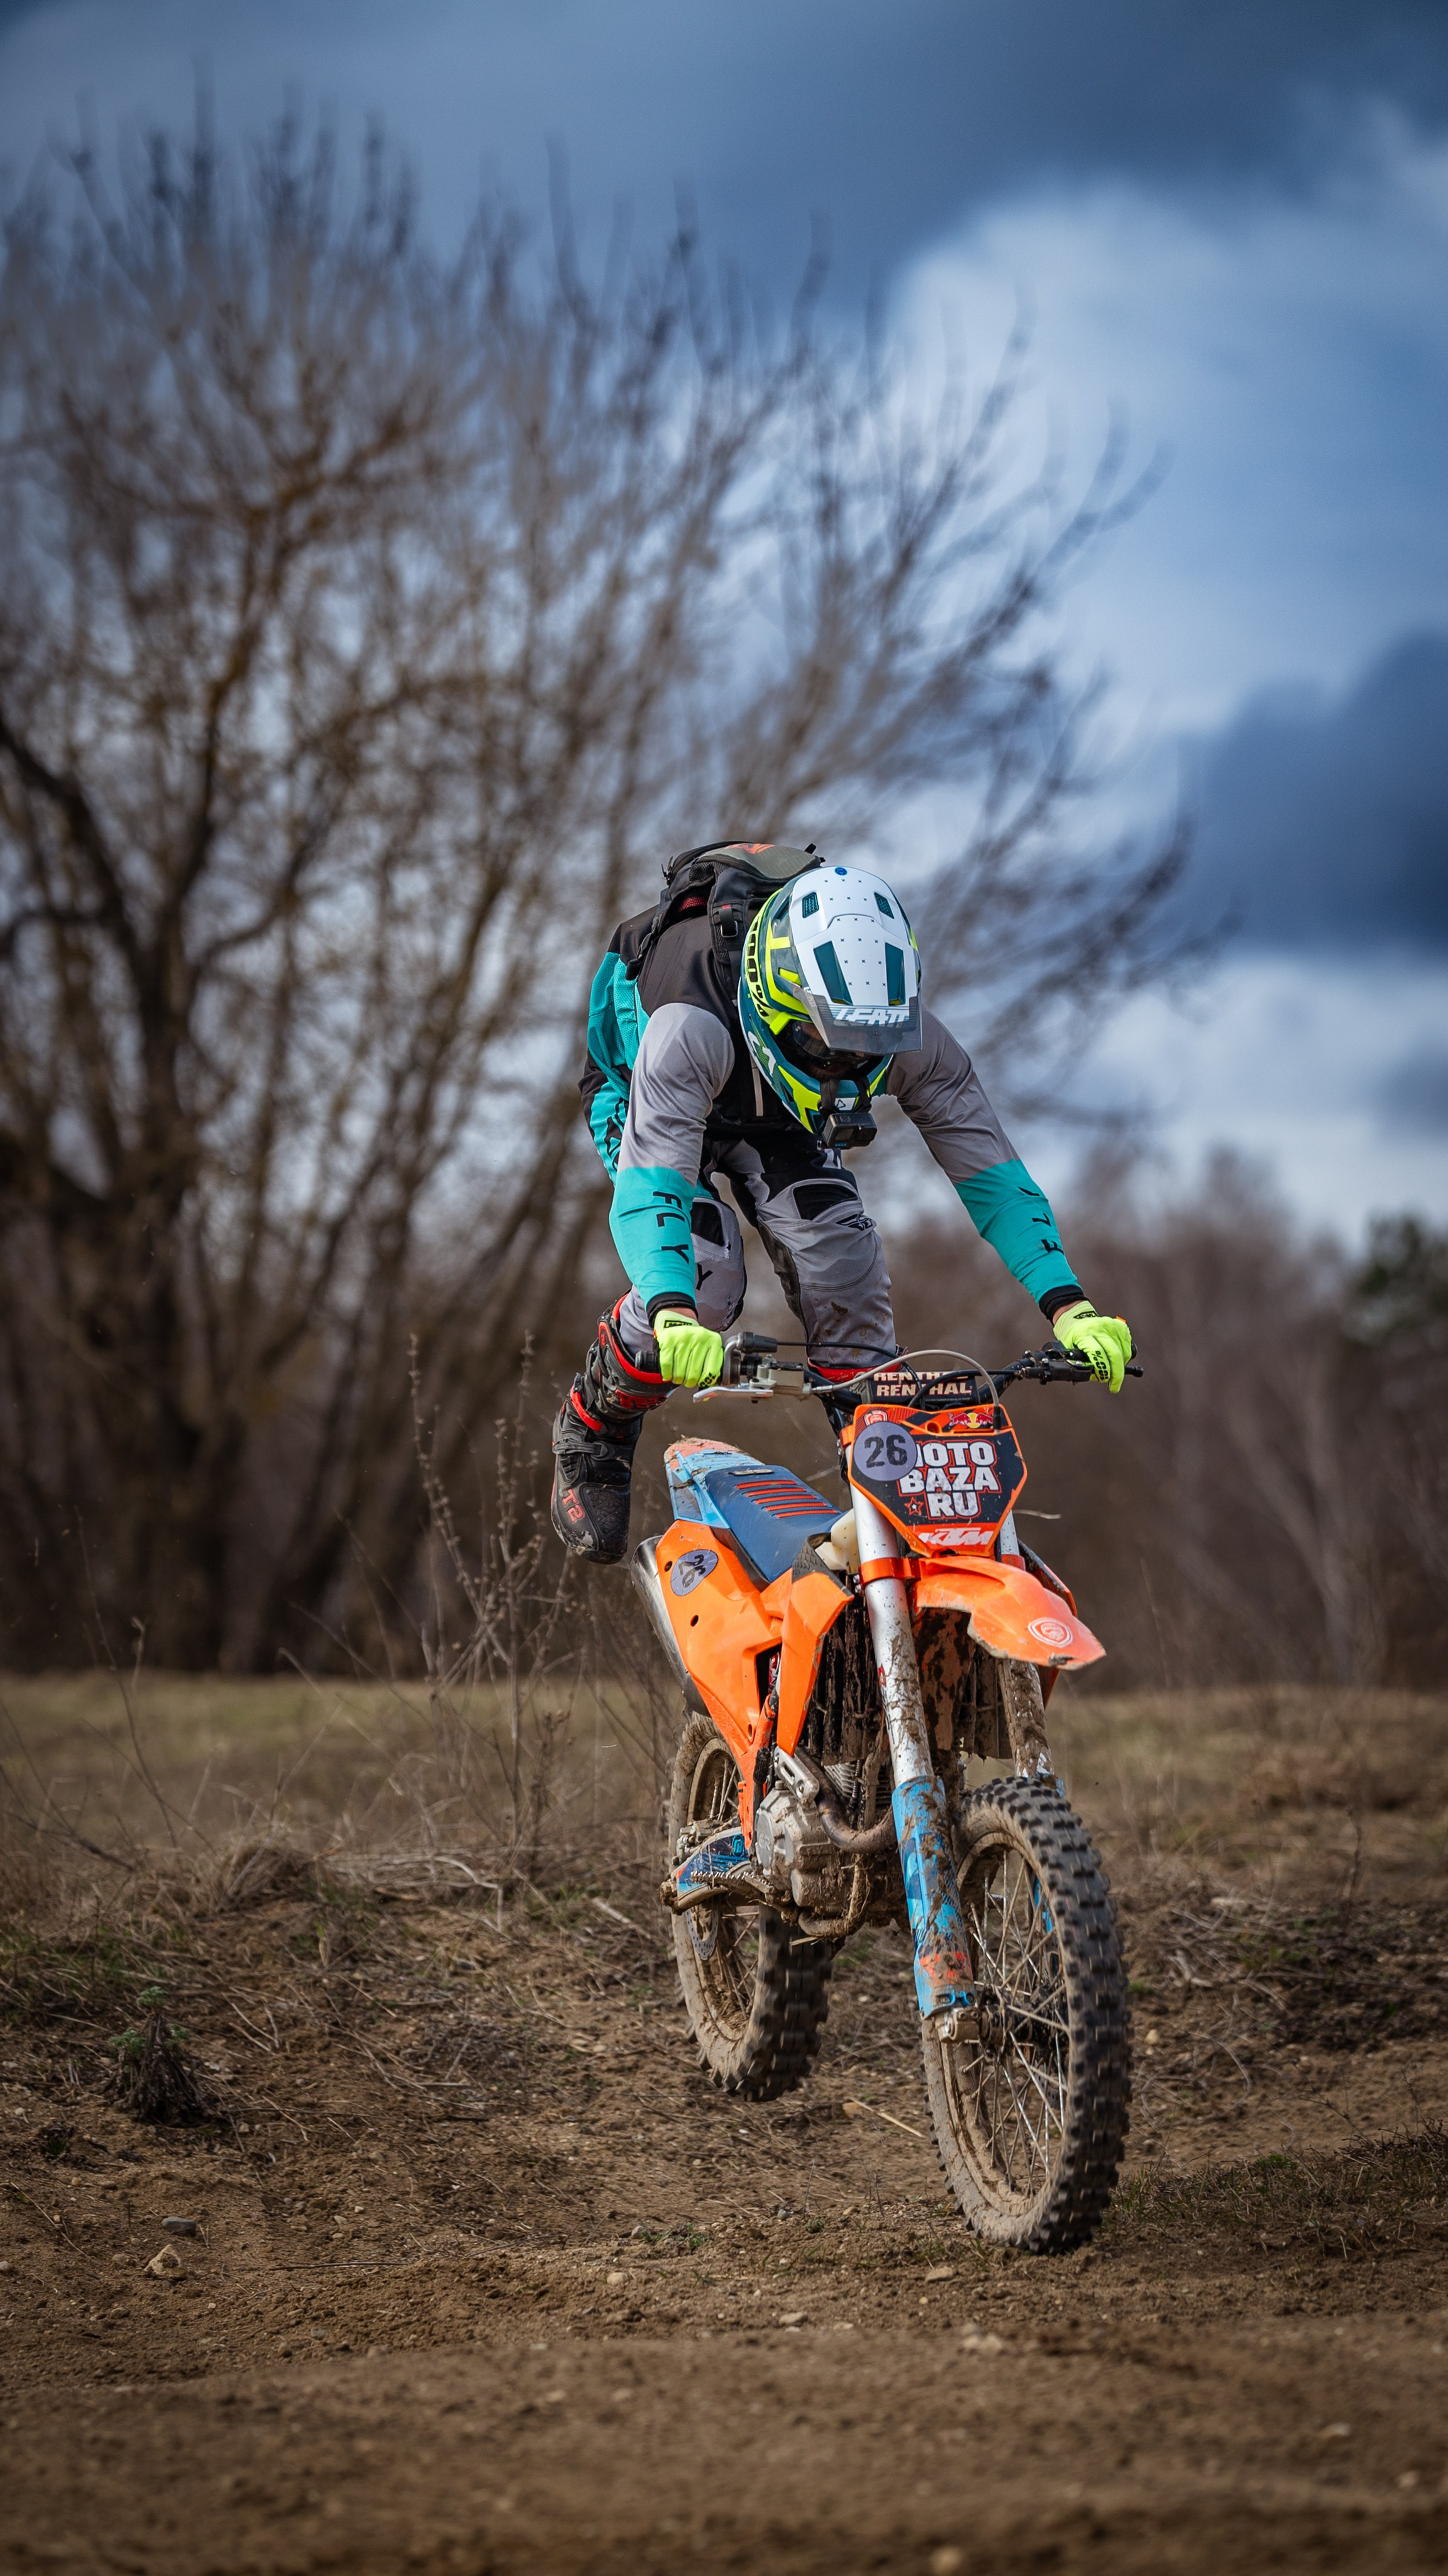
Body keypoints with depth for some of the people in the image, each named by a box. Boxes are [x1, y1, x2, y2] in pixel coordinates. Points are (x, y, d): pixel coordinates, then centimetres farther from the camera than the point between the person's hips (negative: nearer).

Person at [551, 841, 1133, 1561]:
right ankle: (590, 1435, 1)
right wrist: (674, 1317, -71)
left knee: (845, 1269, -18)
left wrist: (1068, 1304, -41)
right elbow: (648, 1186, -53)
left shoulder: (906, 1035, -34)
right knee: (706, 1277, -26)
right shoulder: (692, 1028, -47)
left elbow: (989, 1169, -28)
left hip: (771, 1110, 4)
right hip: (635, 1090, -3)